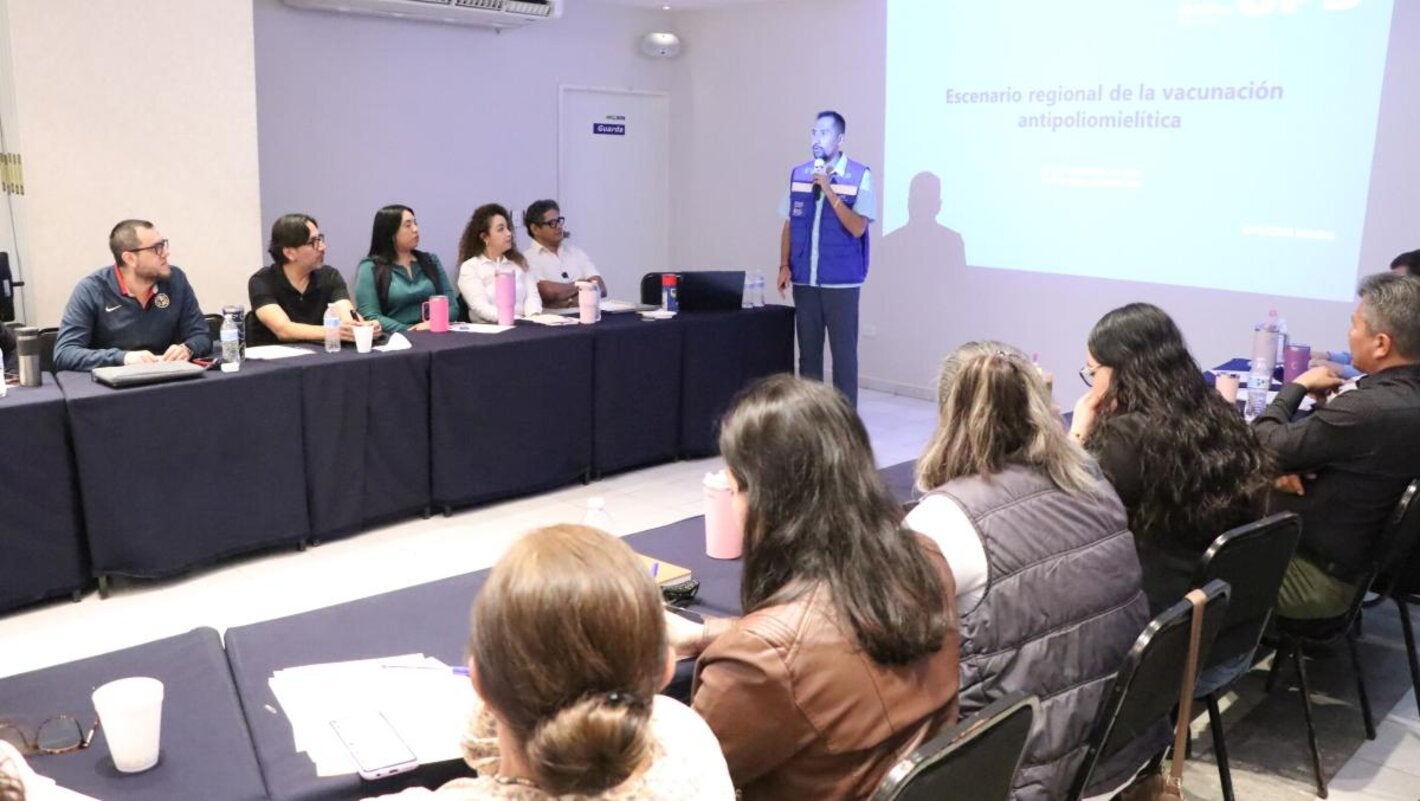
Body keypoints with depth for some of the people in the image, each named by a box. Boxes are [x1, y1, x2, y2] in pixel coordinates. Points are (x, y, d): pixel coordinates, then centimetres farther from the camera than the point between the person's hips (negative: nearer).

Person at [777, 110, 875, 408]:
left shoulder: (859, 176, -6)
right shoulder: (798, 174, 8)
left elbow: (857, 228, -14)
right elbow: (789, 225, 13)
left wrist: (829, 191, -19)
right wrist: (784, 266, 5)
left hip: (841, 282, -4)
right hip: (804, 280, 4)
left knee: (844, 352, 2)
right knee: (808, 351, 11)